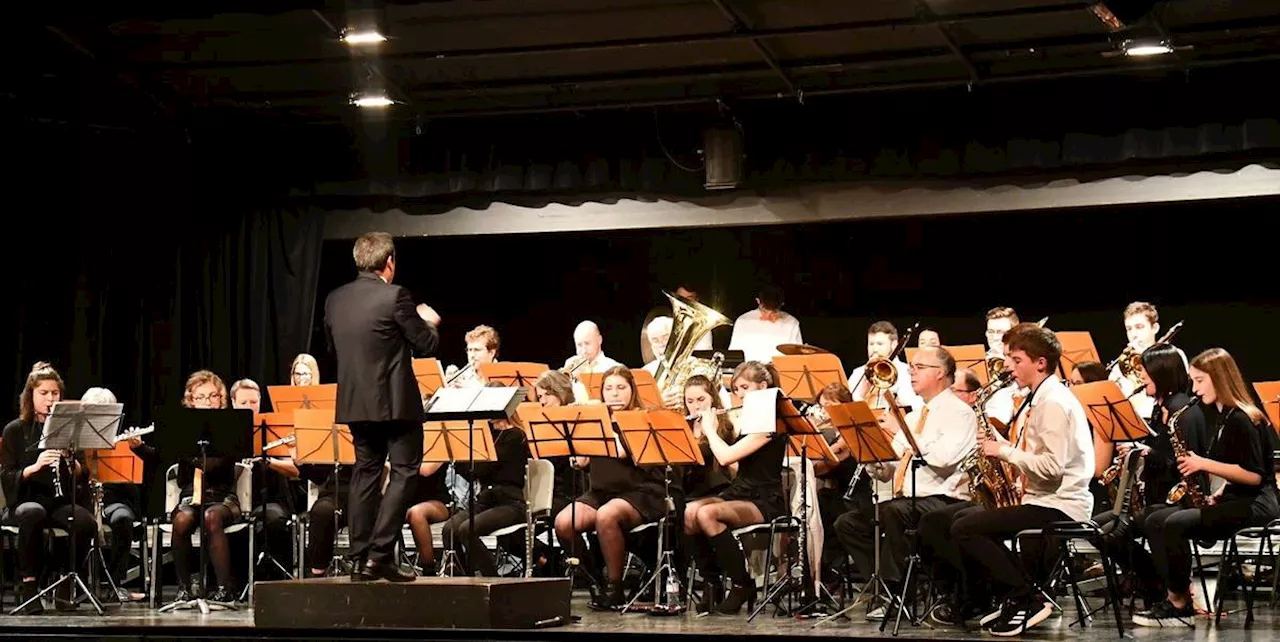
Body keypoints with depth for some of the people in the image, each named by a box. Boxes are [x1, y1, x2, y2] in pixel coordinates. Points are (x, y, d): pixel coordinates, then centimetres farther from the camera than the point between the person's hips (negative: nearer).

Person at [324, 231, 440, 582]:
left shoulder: (335, 300, 5)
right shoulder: (394, 297, -14)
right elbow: (426, 344, -7)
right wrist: (430, 322, 14)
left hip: (355, 402, 6)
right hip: (395, 402, -6)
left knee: (366, 472, 13)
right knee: (403, 472, 0)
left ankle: (361, 558, 12)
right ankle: (380, 555, -9)